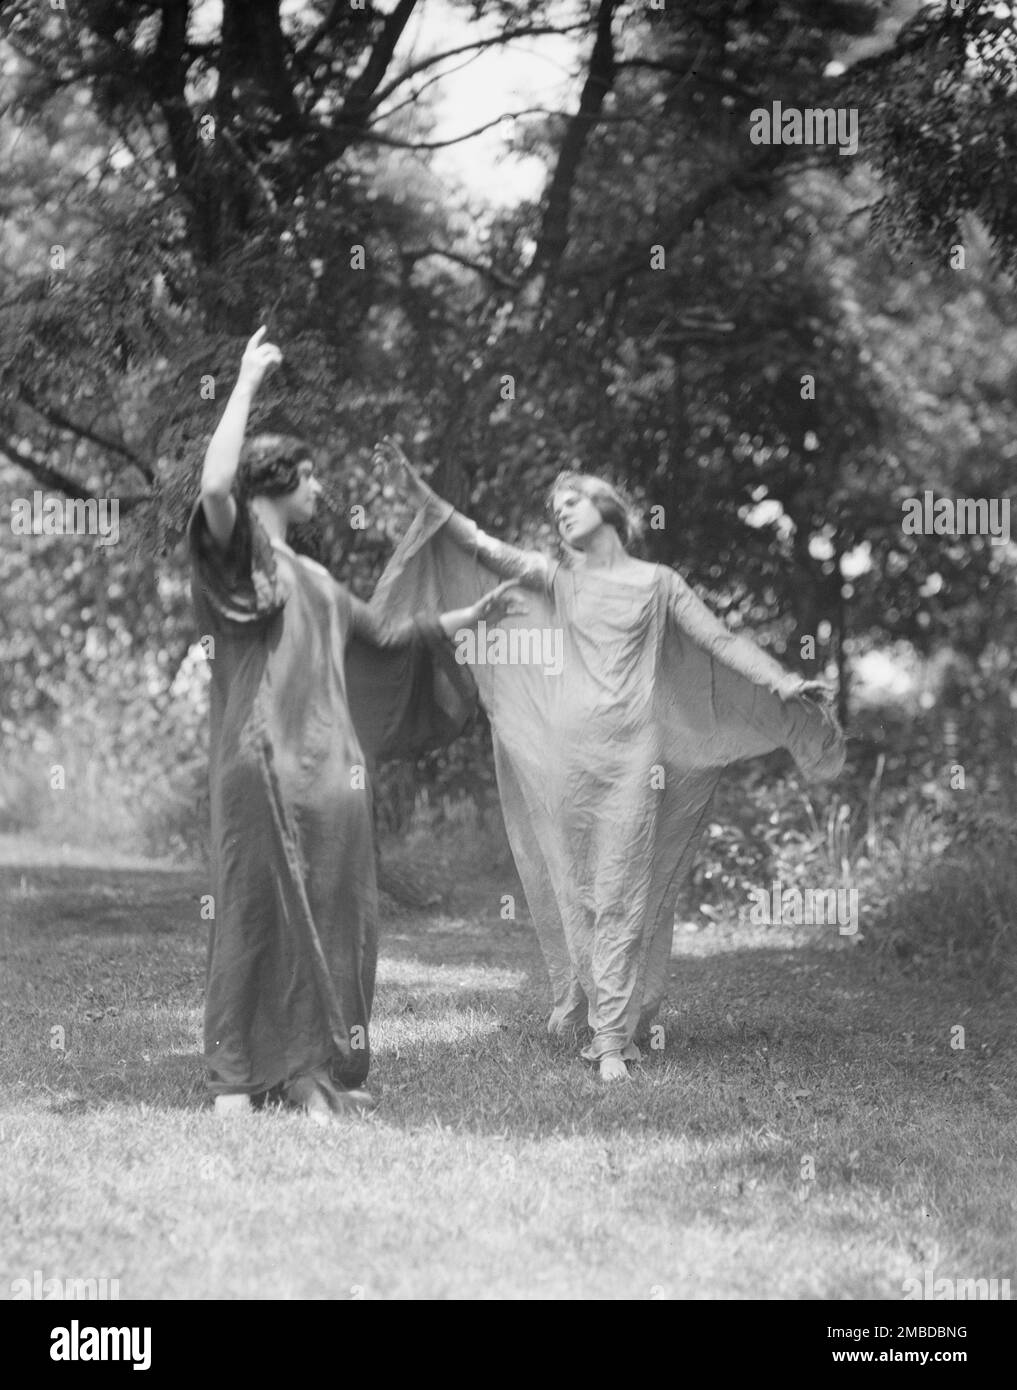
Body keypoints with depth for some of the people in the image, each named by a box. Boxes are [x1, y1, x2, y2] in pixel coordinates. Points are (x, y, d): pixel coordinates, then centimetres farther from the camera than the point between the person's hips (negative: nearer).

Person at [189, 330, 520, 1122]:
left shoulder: (316, 580, 24)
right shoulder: (237, 556, -1)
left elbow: (387, 637, 35)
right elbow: (216, 486, -21)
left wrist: (471, 617, 37)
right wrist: (247, 382, -14)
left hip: (330, 768, 8)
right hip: (264, 761, -8)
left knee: (335, 920, 5)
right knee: (256, 914, -6)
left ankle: (316, 1072, 10)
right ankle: (237, 1077, -2)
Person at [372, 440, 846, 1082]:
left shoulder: (657, 583, 10)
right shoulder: (558, 578, 12)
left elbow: (720, 639, 6)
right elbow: (482, 548, 4)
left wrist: (781, 681, -7)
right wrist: (421, 492, -5)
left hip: (631, 752, -2)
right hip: (568, 751, 2)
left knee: (622, 893, -5)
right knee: (573, 887, 2)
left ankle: (614, 1036, -7)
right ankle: (578, 1002, 14)